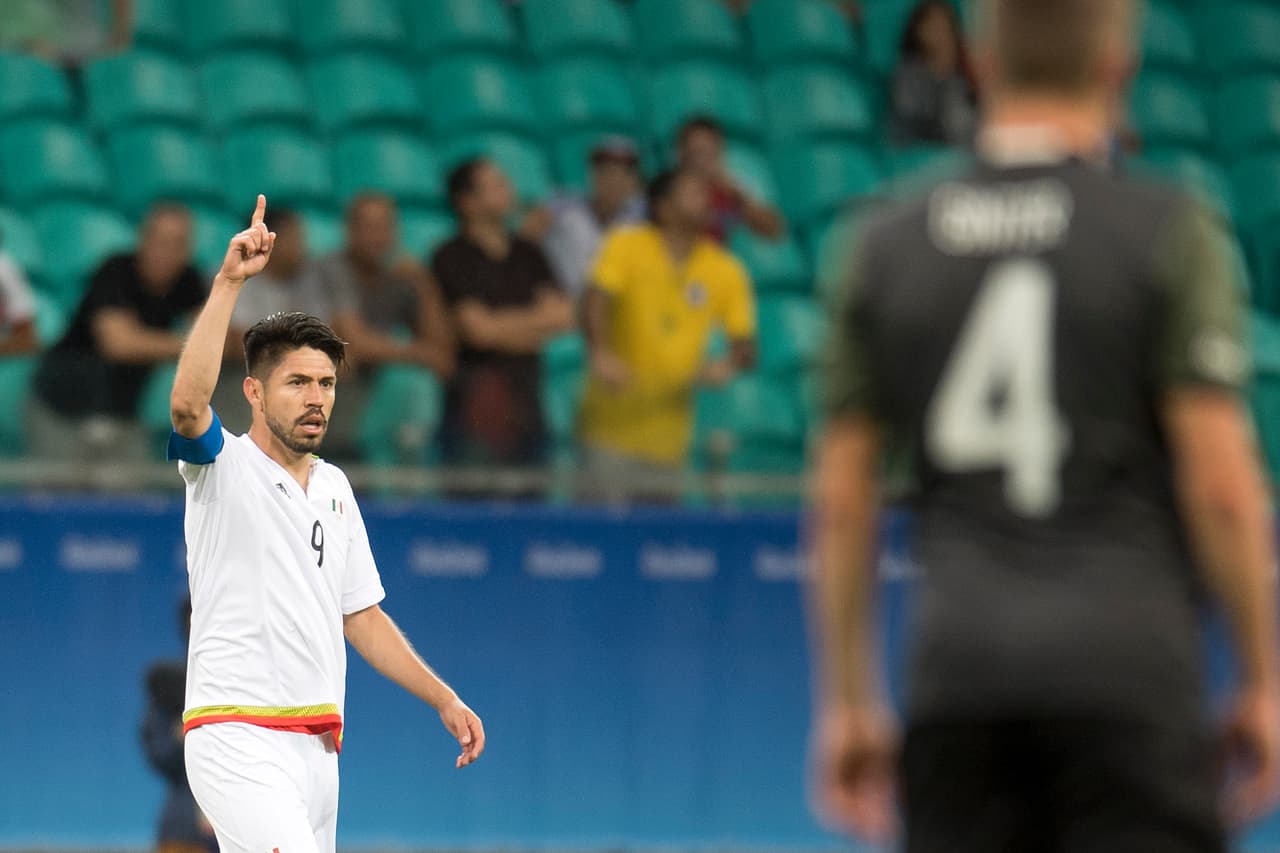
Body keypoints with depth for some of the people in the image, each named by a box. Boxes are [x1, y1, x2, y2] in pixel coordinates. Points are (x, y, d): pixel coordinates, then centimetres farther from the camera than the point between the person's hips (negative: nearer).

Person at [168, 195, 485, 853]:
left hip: (316, 745, 7)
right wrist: (228, 281, -30)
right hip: (238, 739, -7)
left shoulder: (334, 487, 18)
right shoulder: (224, 467, -3)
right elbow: (187, 402, -27)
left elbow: (361, 616, 24)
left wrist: (444, 700, 18)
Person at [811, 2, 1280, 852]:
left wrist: (847, 697, 16)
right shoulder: (1169, 232, -3)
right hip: (1127, 674, -3)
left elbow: (841, 501, 9)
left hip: (958, 672, 4)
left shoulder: (890, 245, 8)